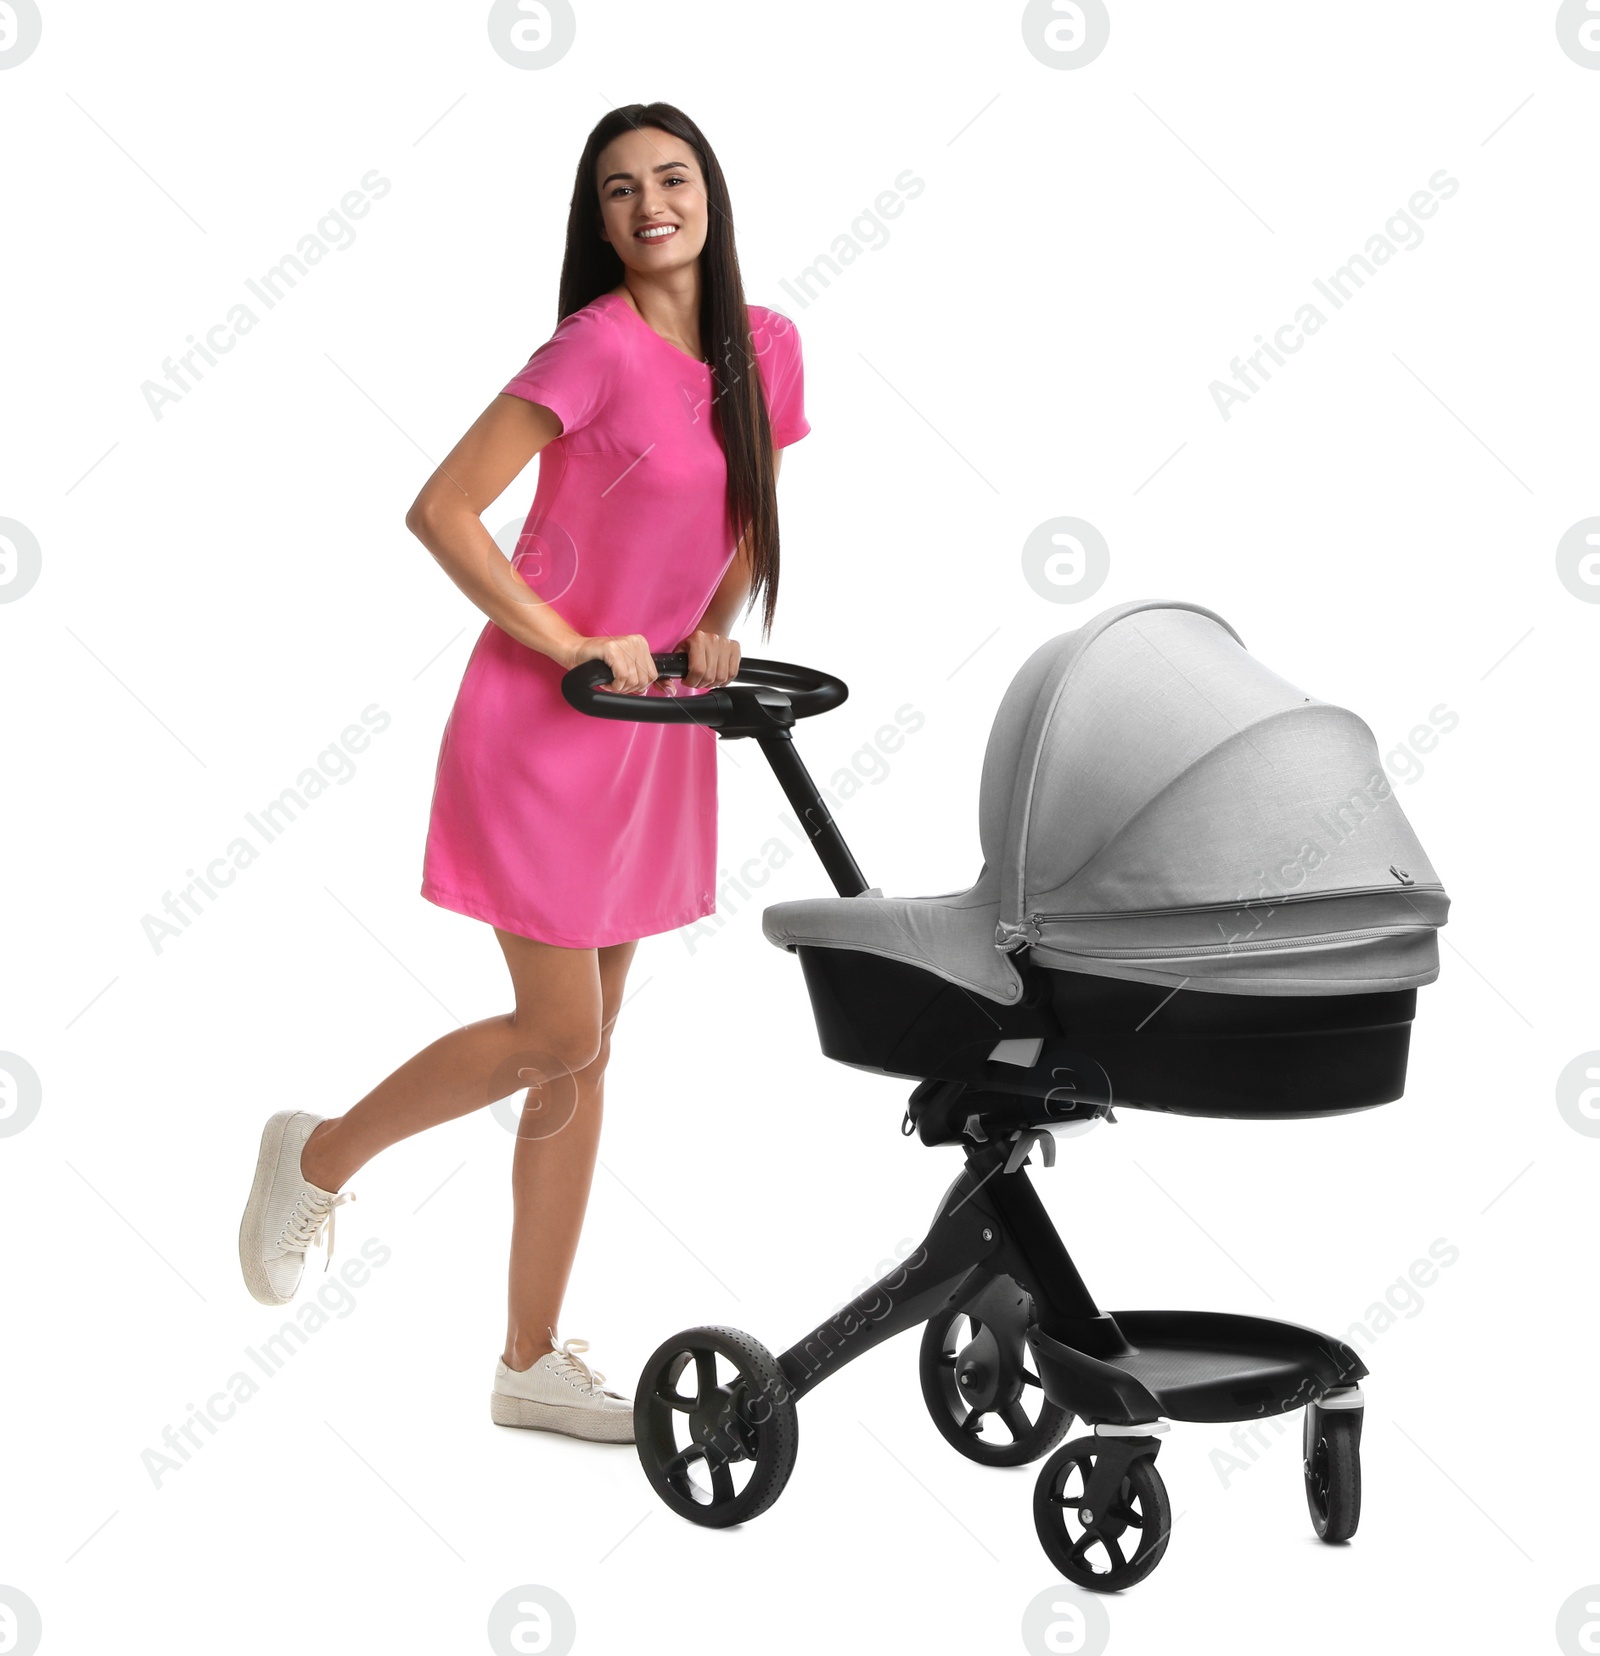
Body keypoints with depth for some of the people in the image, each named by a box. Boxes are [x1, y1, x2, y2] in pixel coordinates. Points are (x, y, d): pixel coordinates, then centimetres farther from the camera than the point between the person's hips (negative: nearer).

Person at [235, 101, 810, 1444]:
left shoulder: (766, 347, 4)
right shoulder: (599, 348, -15)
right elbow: (442, 509, -18)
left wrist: (715, 627, 4)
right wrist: (573, 644, -17)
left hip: (656, 727, 7)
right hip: (546, 723, -7)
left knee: (583, 1053, 10)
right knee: (558, 1036, -6)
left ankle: (533, 1364, 22)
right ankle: (320, 1156, 23)